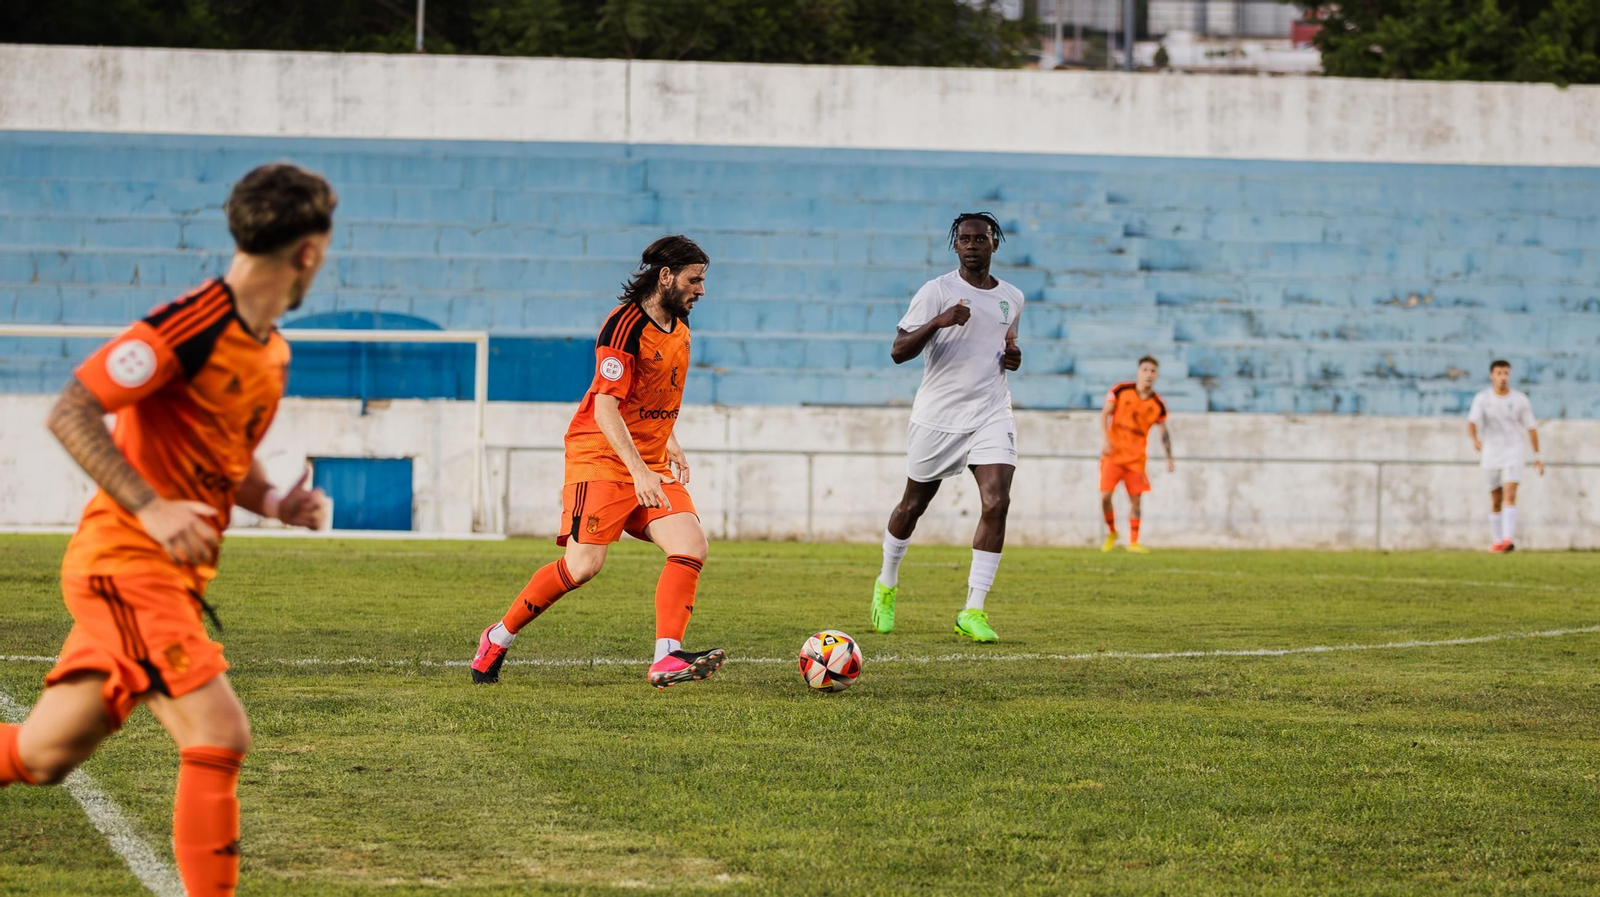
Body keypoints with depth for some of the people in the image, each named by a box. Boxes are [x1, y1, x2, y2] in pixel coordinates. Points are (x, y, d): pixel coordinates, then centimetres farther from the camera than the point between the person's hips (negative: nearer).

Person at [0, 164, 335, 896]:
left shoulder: (272, 353, 12)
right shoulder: (192, 324, -16)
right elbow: (70, 413, -18)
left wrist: (274, 501, 5)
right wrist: (150, 509, -25)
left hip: (171, 574, 9)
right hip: (127, 562, -9)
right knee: (218, 737, -15)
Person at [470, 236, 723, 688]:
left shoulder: (678, 328, 12)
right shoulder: (625, 325, -16)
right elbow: (605, 407, -22)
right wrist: (639, 472, -29)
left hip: (650, 463, 8)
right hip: (602, 455, -8)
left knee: (691, 547, -13)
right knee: (584, 563, -15)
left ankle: (666, 659, -18)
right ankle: (498, 638, 4)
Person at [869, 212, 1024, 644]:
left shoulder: (1012, 298, 10)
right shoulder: (937, 291, -6)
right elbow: (898, 351, -12)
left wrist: (1012, 356, 5)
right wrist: (937, 323, -28)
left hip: (992, 414, 3)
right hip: (937, 414, -3)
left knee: (997, 503, -15)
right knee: (914, 504, 10)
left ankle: (973, 612, -12)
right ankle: (886, 585, 37)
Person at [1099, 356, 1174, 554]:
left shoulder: (1158, 405, -1)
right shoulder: (1120, 391, -6)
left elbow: (1164, 433, 10)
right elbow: (1104, 414, -4)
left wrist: (1169, 458, 5)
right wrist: (1104, 439, -18)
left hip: (1136, 457, 1)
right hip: (1113, 452, -1)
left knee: (1135, 499, -3)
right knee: (1105, 495, -9)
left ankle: (1133, 542, 6)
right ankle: (1111, 533, 15)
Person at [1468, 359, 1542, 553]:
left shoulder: (1520, 399, -2)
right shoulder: (1482, 398, -5)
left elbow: (1531, 427, 6)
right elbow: (1472, 422, -18)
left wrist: (1537, 456, 6)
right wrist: (1475, 439, -40)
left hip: (1513, 452, -1)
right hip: (1490, 455, 1)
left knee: (1510, 495, -18)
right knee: (1495, 501, 8)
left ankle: (1508, 539, -29)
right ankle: (1496, 541, 21)